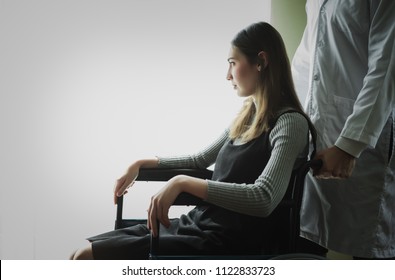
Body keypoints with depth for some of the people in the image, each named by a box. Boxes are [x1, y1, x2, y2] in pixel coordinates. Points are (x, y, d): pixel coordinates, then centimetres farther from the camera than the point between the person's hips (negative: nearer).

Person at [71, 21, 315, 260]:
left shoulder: (290, 123, -14)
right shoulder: (247, 116, 13)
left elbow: (264, 199, -29)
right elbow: (200, 160, 25)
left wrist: (183, 182, -30)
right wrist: (143, 163, 20)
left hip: (227, 243, -8)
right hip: (197, 223, 8)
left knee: (88, 256, -14)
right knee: (86, 250, 1)